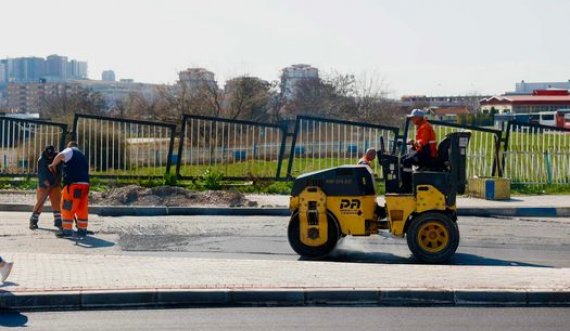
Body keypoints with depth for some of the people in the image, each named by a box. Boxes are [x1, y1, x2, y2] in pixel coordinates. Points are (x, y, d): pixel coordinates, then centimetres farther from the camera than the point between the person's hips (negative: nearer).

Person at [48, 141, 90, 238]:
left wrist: (53, 165, -1)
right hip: (85, 183, 7)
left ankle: (67, 230, 0)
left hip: (73, 183, -7)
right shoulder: (82, 156, 29)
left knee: (67, 208, -1)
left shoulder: (70, 150, 6)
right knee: (82, 208, 11)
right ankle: (82, 230, 15)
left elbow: (60, 156, -17)